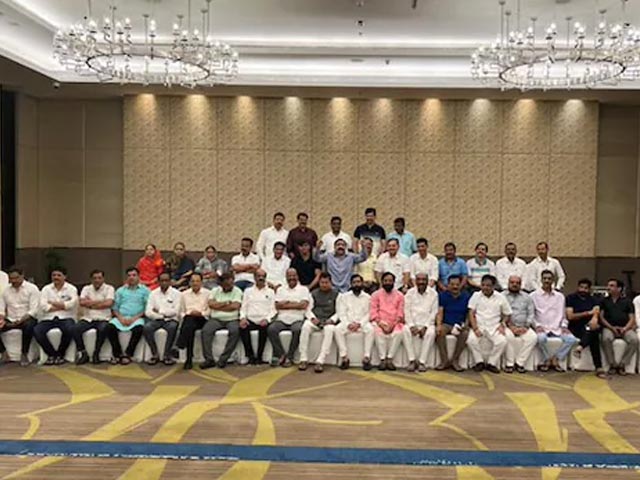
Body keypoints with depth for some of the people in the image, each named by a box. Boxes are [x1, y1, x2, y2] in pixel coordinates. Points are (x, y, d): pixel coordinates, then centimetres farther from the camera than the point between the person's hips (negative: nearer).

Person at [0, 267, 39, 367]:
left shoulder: (32, 289, -4)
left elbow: (33, 311, -12)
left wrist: (20, 320, -26)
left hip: (27, 319, -5)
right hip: (10, 320, 5)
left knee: (28, 326, -39)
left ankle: (24, 354, -21)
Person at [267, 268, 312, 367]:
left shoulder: (303, 289, 11)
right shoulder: (281, 289, 20)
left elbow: (303, 305, -5)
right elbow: (278, 306, 6)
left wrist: (286, 304, -2)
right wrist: (294, 303, -3)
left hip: (297, 319, -2)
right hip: (282, 318, 3)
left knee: (297, 330, -36)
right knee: (271, 329, -27)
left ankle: (289, 356, -19)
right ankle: (281, 355, -14)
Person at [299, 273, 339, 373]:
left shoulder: (335, 294, 9)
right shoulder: (314, 293, 16)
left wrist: (332, 320, -13)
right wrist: (312, 318, -8)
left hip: (329, 321, -2)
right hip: (315, 320, 2)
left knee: (329, 329, -37)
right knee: (305, 327, -32)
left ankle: (320, 361, -40)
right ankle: (304, 359, -28)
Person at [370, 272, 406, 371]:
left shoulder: (400, 295, 9)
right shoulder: (376, 294, 7)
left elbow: (400, 313, 3)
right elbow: (374, 313, 0)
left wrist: (392, 325, -12)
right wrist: (382, 324, -15)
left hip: (395, 323, 1)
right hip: (380, 323, -1)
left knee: (399, 333, -32)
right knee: (379, 332, -34)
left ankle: (389, 359, -25)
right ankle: (382, 359, -26)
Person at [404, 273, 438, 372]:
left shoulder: (433, 294, 4)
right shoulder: (410, 293, 6)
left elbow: (434, 312, -1)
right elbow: (407, 311, 0)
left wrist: (425, 327, -13)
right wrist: (411, 326, -14)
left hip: (427, 324, -1)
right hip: (413, 323, 1)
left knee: (431, 333, -33)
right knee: (406, 330, -31)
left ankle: (422, 361, -27)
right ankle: (412, 360, -24)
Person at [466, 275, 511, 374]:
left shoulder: (500, 297, 6)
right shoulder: (476, 295, 4)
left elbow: (507, 315, 12)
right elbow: (471, 313, -1)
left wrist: (502, 324, -6)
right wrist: (475, 328, -14)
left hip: (494, 328, 1)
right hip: (479, 326, -1)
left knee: (502, 341, -27)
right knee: (471, 339, -30)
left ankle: (491, 363, -8)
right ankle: (479, 362, -10)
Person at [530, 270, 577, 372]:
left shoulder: (560, 296, 17)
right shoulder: (534, 295, 5)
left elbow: (563, 314, 18)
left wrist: (564, 326, 1)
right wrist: (537, 325, -13)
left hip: (557, 328, 3)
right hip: (542, 328, -3)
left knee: (571, 339, -24)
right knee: (541, 338, -36)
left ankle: (555, 359, -7)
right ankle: (547, 360, -11)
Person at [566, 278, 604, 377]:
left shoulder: (593, 300, 16)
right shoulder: (571, 298, 4)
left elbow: (596, 311, -6)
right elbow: (570, 316, -7)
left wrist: (594, 318, -31)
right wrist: (587, 313, -8)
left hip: (589, 327, 3)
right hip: (575, 328, -3)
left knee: (595, 329, -34)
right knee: (594, 337, -32)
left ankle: (581, 347, -46)